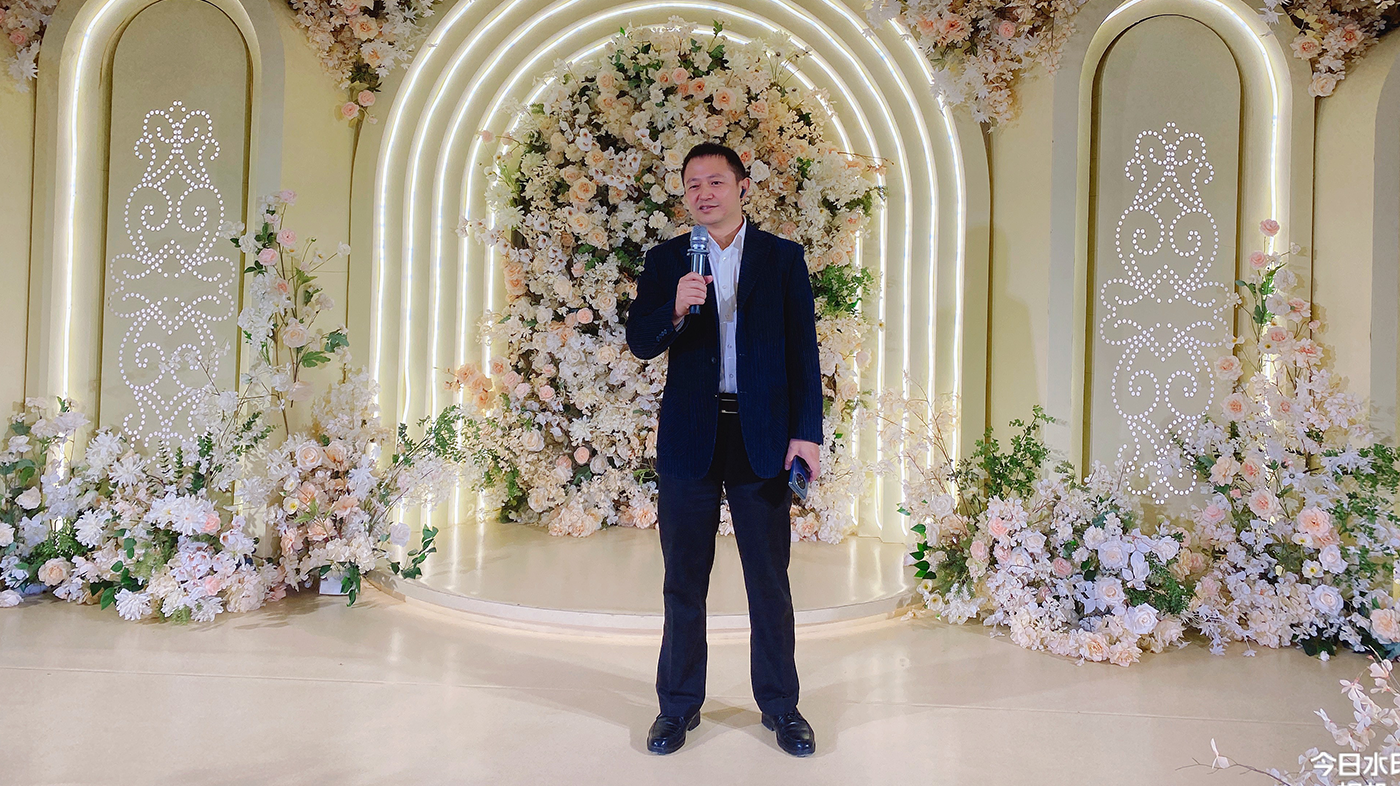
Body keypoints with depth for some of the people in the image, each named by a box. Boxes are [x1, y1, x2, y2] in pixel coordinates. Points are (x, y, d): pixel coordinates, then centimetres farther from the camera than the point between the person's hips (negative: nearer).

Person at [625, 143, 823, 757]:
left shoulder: (783, 258, 5)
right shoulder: (665, 260, 7)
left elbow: (803, 351, 3)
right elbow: (640, 343, 0)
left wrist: (806, 433, -5)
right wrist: (676, 310, -21)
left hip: (763, 437, -1)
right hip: (689, 437, 1)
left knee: (770, 580, 7)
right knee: (684, 581, 10)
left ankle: (780, 706, 23)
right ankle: (679, 704, 25)